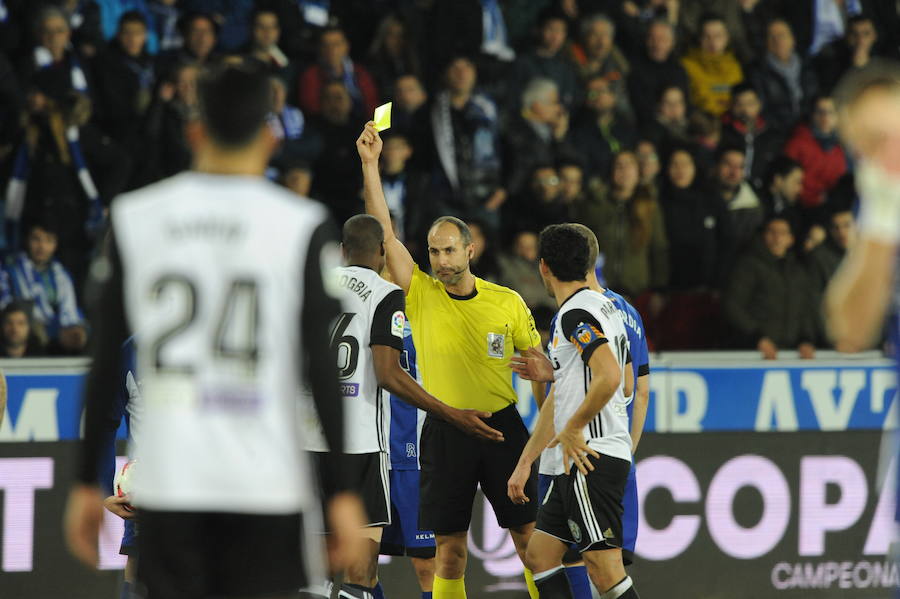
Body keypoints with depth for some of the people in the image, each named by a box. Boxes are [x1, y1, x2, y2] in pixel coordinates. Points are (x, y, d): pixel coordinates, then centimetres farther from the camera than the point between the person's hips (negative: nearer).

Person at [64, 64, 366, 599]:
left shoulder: (133, 217, 3)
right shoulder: (301, 226, -4)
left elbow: (105, 364, 5)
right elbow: (324, 369, -7)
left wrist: (87, 483, 12)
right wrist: (345, 492, -3)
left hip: (167, 482, 2)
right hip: (265, 486, -2)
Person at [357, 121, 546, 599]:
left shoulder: (508, 302, 2)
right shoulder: (420, 295, 1)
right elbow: (383, 234, -6)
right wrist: (370, 164, -12)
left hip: (502, 425, 0)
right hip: (445, 430, 0)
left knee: (530, 538, 0)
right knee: (449, 550, 0)